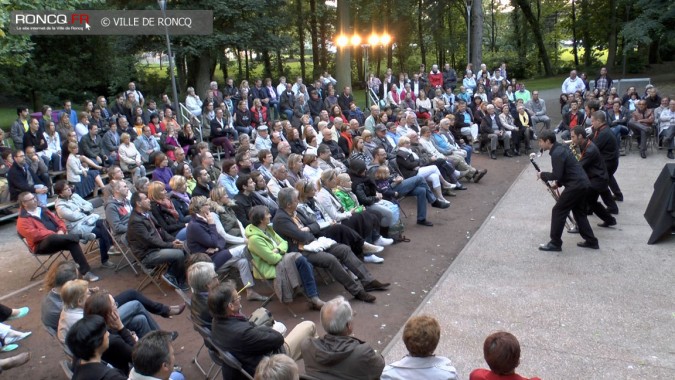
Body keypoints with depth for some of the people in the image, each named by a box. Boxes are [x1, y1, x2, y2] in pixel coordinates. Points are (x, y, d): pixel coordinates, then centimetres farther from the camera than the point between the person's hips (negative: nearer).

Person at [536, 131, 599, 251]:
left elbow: (556, 175, -20)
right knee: (579, 212, 19)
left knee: (558, 211, -2)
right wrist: (558, 183, 15)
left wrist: (542, 175, -5)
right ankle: (591, 241, 23)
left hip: (576, 185, -10)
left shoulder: (557, 153, -16)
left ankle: (555, 243, 3)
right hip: (583, 184, 10)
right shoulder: (560, 149, 15)